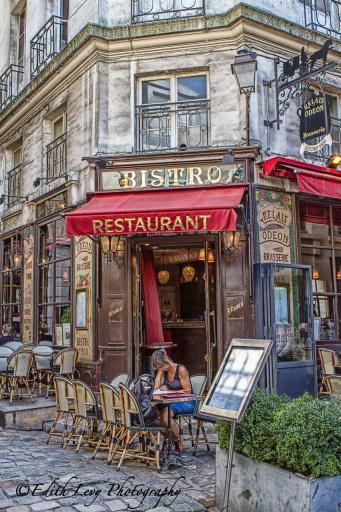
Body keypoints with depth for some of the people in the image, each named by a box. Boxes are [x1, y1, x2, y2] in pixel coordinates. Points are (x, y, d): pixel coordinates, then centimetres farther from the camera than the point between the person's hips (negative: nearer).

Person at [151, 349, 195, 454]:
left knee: (165, 413, -31)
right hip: (173, 402, 7)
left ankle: (177, 442, -12)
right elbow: (156, 388, -3)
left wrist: (170, 391, -13)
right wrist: (159, 372, -4)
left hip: (187, 403, -6)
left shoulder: (181, 369, -14)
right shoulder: (163, 372, 7)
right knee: (156, 411, -22)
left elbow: (187, 390, -14)